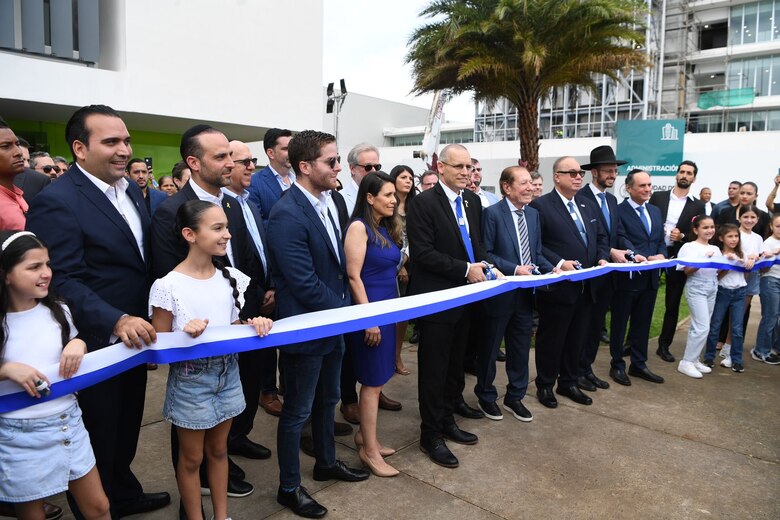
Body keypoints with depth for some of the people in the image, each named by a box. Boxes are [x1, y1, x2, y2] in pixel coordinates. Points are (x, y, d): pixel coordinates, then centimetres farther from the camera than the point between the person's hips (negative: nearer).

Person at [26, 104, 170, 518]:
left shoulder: (131, 189, 6)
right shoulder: (56, 201, -19)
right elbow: (63, 281, -24)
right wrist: (116, 321, -35)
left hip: (135, 336, 7)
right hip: (97, 346, -7)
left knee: (127, 429, 25)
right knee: (98, 441, 13)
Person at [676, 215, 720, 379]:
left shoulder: (715, 249, 12)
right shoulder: (689, 247, -7)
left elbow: (720, 272, 13)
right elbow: (687, 271, -14)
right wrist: (705, 259, -24)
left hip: (712, 288, 7)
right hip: (696, 287, -7)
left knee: (699, 326, 10)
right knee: (703, 327, -11)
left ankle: (694, 359, 19)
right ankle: (686, 363, -4)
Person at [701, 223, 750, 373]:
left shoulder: (741, 254, 8)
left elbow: (747, 272, 1)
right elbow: (716, 276, -9)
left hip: (739, 292, 3)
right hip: (722, 292, -3)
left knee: (737, 328, 1)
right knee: (714, 326, 2)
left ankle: (736, 360, 10)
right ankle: (709, 357, 12)